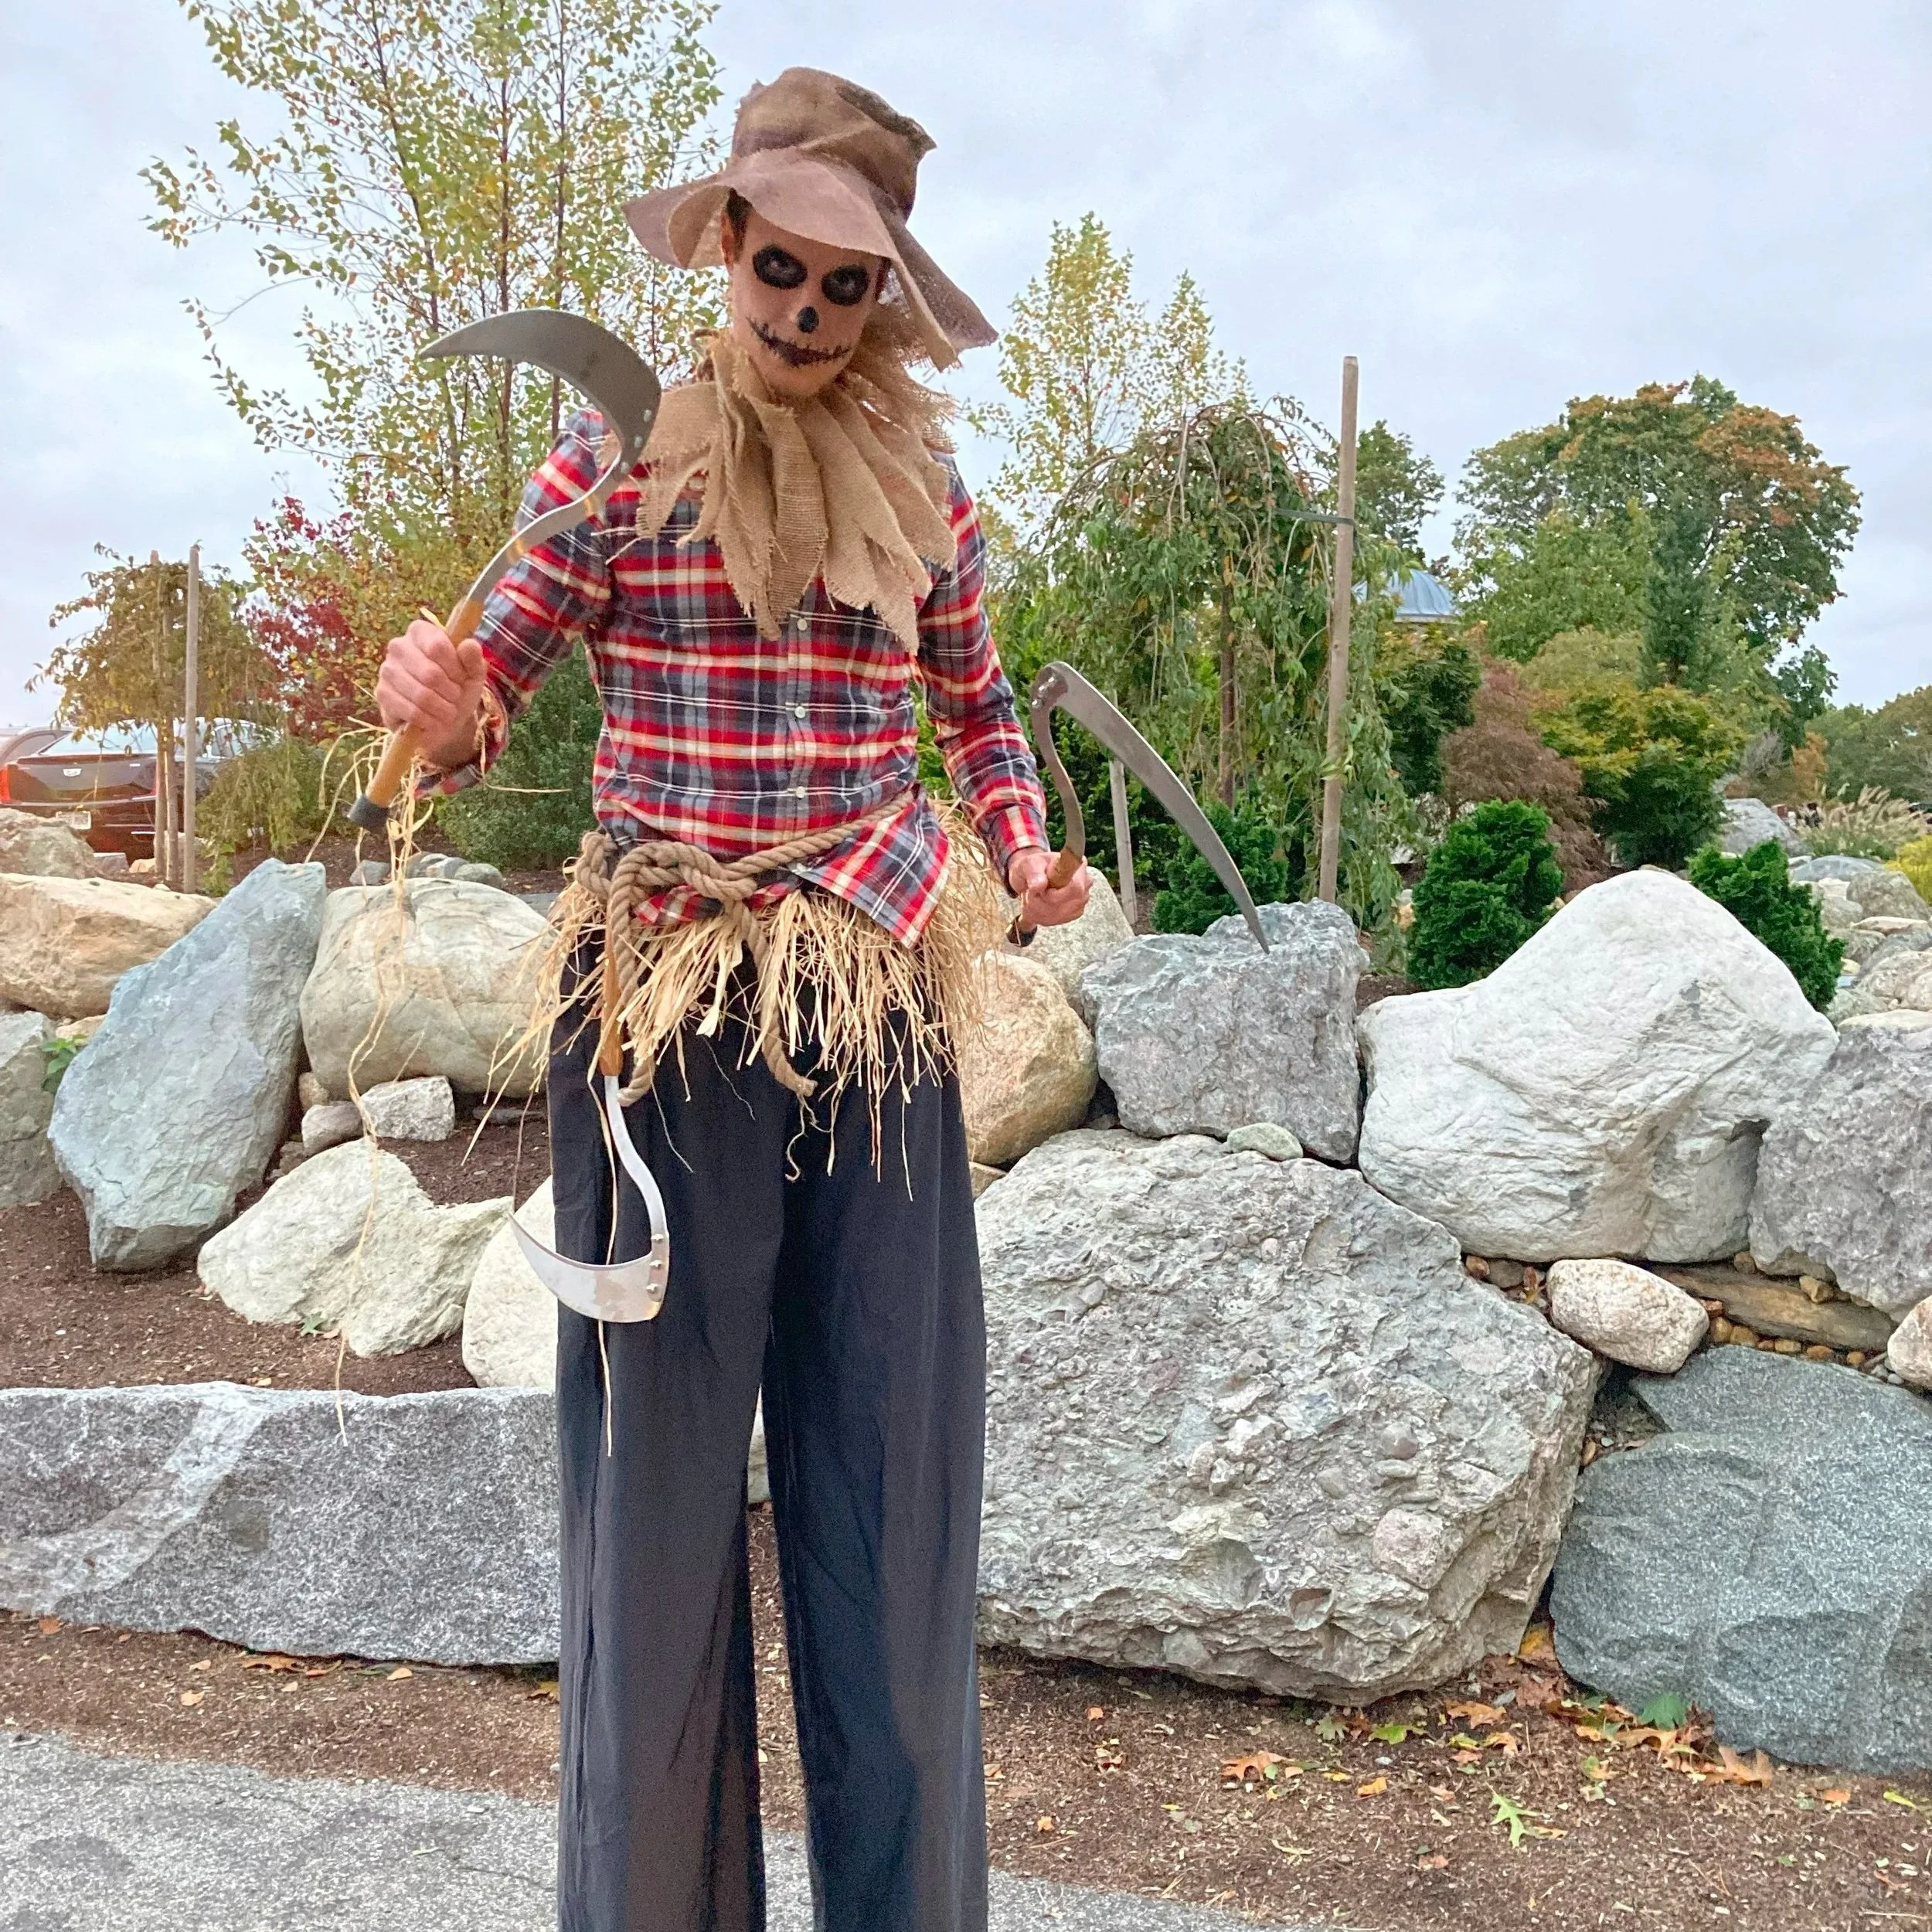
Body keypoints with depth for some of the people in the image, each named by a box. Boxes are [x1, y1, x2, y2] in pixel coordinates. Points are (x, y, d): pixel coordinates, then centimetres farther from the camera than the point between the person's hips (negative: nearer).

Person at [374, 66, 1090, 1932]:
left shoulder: (921, 476, 10)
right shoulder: (623, 451, 2)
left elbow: (976, 706, 21)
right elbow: (488, 687, 1)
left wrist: (1025, 855, 2)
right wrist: (441, 703, -23)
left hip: (876, 992, 3)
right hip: (666, 1004, -2)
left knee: (889, 1445, 7)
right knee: (659, 1441, 3)